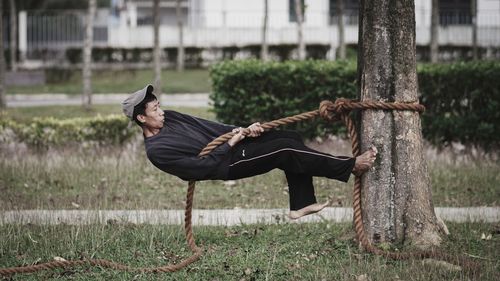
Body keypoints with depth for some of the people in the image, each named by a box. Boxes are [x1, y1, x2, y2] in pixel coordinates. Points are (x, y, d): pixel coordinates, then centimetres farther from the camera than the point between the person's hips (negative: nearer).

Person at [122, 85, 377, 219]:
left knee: (291, 138, 0)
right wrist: (230, 144, -16)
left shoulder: (168, 118, 8)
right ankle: (351, 166, -15)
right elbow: (203, 167, -21)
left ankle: (301, 204, 5)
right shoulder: (157, 151, -18)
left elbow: (208, 126, 8)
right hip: (226, 164, -9)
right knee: (286, 151, -20)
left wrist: (242, 129, -5)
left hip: (227, 145, 9)